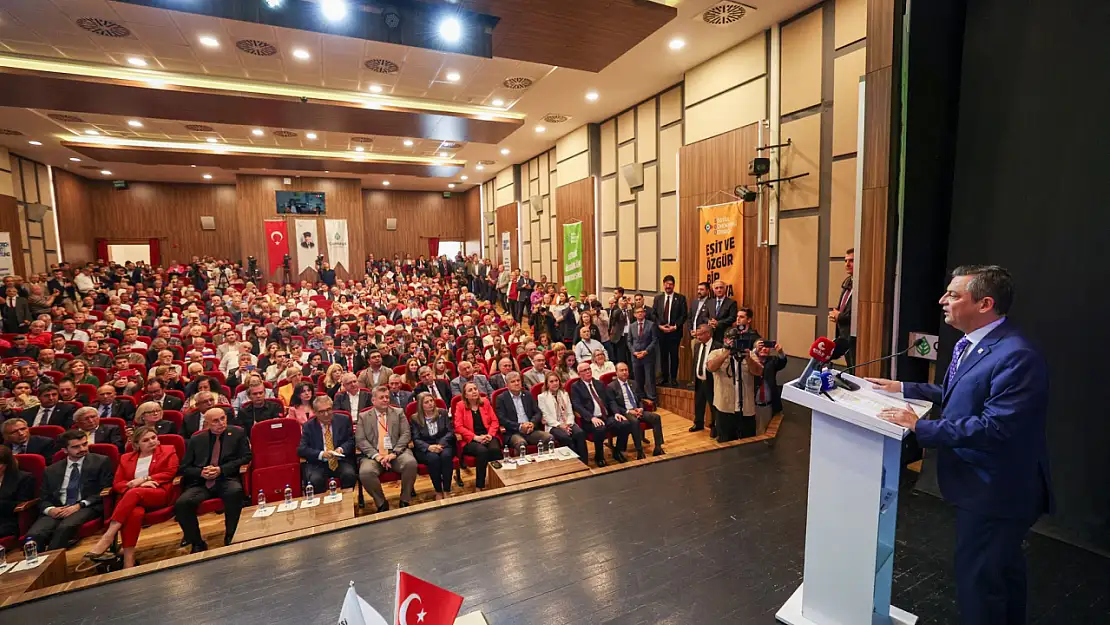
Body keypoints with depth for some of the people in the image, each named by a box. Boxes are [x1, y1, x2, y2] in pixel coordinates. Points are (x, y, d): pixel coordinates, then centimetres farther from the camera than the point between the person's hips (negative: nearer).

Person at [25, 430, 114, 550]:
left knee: (65, 527, -34)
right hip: (56, 510, 3)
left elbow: (105, 491, 1)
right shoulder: (51, 470, 19)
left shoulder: (101, 462, 8)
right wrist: (50, 509, -8)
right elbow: (43, 499, 15)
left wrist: (79, 505, -12)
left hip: (87, 508, -3)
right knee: (33, 535, -27)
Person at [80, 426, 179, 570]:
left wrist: (143, 479, -7)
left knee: (133, 493, -36)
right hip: (134, 498, 2)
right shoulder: (126, 458, 22)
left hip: (159, 494, -2)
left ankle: (106, 538, -36)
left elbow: (170, 473, 3)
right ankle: (128, 562, -37)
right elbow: (116, 484, 13)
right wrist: (137, 484, -7)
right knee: (134, 513, -36)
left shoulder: (168, 451, 14)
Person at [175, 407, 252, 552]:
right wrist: (201, 472, -6)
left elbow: (246, 457, 1)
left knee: (235, 492, -36)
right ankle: (197, 543, -3)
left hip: (227, 480, -3)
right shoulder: (196, 440, 15)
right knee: (181, 504, -26)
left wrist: (221, 470, -11)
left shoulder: (237, 433, 9)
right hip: (201, 483, 3)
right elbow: (184, 467, 15)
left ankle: (230, 538, -15)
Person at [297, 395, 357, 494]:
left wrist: (341, 449, -14)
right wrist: (321, 454, -18)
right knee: (315, 480, -31)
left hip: (341, 461, 0)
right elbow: (301, 449, -1)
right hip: (317, 464, 0)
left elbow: (351, 441, 9)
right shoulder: (308, 426, 7)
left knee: (349, 474, -30)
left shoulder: (344, 420, 8)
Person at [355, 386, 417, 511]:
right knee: (365, 472, -31)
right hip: (374, 455, 0)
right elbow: (360, 440, 1)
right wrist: (376, 455, -14)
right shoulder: (363, 416, 12)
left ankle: (405, 500, -8)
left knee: (411, 463, -30)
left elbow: (406, 434, 3)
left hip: (396, 453, 0)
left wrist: (394, 453, -13)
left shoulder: (398, 412, 13)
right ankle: (381, 503, -6)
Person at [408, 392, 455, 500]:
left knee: (446, 455, -33)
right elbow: (416, 439, -4)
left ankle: (446, 491, -24)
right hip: (424, 448, -1)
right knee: (433, 458, -34)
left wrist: (440, 444, -17)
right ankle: (438, 491, -18)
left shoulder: (442, 413, 7)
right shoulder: (415, 418, 3)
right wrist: (429, 447, -24)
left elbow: (450, 432, 2)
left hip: (443, 444, 1)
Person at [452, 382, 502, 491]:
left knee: (495, 449, -31)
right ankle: (479, 486, -21)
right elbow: (458, 427, -5)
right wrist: (476, 437, -15)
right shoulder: (460, 406, 3)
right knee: (482, 451, -34)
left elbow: (494, 420, 9)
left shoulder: (485, 402, 12)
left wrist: (490, 435, -10)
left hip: (488, 436, 2)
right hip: (471, 440, -2)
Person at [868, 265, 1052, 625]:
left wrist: (921, 427, -28)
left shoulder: (1016, 356, -26)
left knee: (977, 582, 4)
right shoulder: (971, 344, 5)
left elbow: (995, 428, -31)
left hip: (996, 490, -10)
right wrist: (903, 388, 8)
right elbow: (958, 396, 15)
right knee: (1004, 570, 28)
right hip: (989, 484, 10)